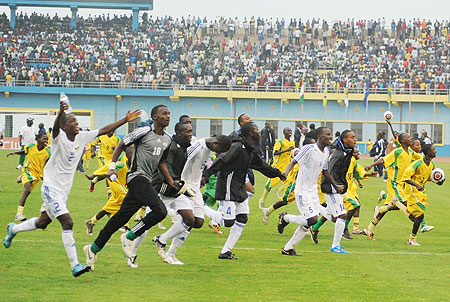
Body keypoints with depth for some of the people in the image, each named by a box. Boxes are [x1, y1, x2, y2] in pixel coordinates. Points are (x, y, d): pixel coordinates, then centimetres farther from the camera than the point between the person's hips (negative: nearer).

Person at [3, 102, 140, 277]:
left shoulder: (81, 138, 2)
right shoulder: (59, 137, -17)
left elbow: (104, 130, 5)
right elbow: (56, 128, -40)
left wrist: (125, 120, -2)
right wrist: (60, 114, -61)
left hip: (64, 190, 8)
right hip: (51, 187, -8)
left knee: (42, 223, 20)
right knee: (67, 223, -16)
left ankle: (14, 229, 46)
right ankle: (75, 266, -17)